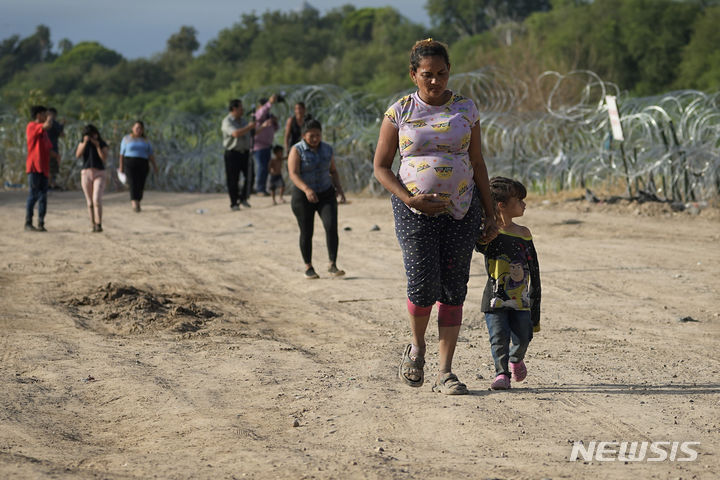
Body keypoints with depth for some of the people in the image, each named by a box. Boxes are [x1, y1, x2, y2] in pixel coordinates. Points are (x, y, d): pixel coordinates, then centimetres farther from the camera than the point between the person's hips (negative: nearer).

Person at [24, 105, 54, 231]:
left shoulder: (43, 131, 21)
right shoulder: (31, 126, -6)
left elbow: (48, 148, 26)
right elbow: (47, 125, -23)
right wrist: (49, 119, -2)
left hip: (43, 168, 8)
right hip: (34, 167, -8)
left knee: (43, 196, 4)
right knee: (33, 195, -8)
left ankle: (41, 224, 7)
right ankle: (28, 223, -2)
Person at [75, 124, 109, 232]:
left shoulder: (103, 144, 2)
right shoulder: (82, 143, 9)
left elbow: (104, 160, -9)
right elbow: (78, 155, -7)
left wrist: (97, 146, -15)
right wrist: (85, 142, -15)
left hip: (99, 174, -3)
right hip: (86, 173, 3)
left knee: (97, 199, -19)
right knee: (90, 202, 3)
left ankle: (99, 224, -18)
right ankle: (93, 225, 9)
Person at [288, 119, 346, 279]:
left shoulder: (327, 149, 3)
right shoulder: (297, 150, -11)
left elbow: (333, 171, 14)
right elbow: (293, 174, -21)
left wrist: (339, 188, -4)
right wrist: (306, 189, -37)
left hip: (326, 195, 3)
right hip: (303, 197, -3)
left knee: (332, 227, -15)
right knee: (306, 233, 2)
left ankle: (333, 266, -13)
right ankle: (308, 267, 19)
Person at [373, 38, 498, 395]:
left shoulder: (465, 109, 7)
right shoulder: (399, 112, 1)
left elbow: (477, 164, 12)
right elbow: (381, 166, 2)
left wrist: (490, 215, 8)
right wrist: (410, 199, -13)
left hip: (461, 209, 2)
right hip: (416, 210, -2)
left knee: (453, 290, -1)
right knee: (423, 286, -11)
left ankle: (445, 372, 5)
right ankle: (417, 346, 19)